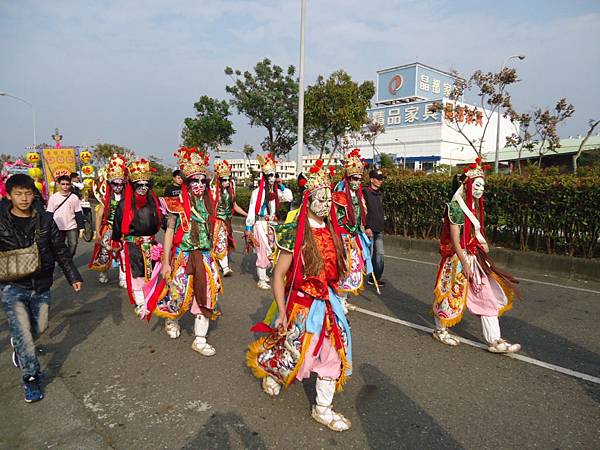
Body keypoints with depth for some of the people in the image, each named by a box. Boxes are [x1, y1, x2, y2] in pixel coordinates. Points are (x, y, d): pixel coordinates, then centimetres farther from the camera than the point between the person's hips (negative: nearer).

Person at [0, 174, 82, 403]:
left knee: (40, 327, 12)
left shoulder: (45, 220, 0)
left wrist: (73, 276, 5)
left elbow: (61, 250, 6)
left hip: (41, 287, 3)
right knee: (23, 331, -5)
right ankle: (31, 378, 12)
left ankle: (18, 345, 46)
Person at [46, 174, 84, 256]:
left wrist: (80, 227, 0)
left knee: (73, 245, -1)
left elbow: (78, 213, 3)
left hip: (72, 227, 0)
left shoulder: (74, 197, -1)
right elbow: (49, 214, 4)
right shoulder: (53, 197, -1)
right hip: (58, 227, 0)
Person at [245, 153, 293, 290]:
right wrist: (248, 228, -13)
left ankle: (263, 273, 27)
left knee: (269, 250, 11)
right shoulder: (257, 192, -10)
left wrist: (281, 185, -1)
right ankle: (261, 280, 7)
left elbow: (290, 197, -4)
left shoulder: (276, 192, 7)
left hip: (272, 224, 6)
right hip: (261, 224, -6)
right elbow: (252, 211, -11)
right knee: (262, 251, -2)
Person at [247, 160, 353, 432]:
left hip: (328, 303, 6)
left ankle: (323, 409, 29)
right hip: (301, 305, -6)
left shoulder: (332, 232, 3)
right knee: (293, 352, 9)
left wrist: (333, 296, 16)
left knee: (333, 354, 9)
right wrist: (282, 313, -15)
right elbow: (278, 275, -16)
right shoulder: (295, 234, -17)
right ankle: (270, 371, 45)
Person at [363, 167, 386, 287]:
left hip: (379, 230, 7)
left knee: (379, 254, 5)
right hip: (369, 230, -7)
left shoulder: (380, 194, 17)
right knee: (369, 254, -3)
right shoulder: (365, 192, -8)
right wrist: (366, 227, -19)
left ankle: (376, 277, 14)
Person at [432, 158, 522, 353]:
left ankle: (494, 340, 11)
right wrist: (465, 263, -19)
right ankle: (440, 330, 27)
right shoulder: (456, 207, -16)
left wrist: (483, 244, 7)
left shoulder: (475, 207, 9)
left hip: (476, 258, 8)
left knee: (487, 296, 6)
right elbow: (455, 240, -19)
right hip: (458, 259, -8)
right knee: (452, 294, 6)